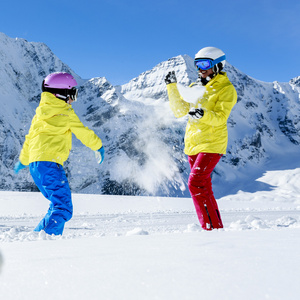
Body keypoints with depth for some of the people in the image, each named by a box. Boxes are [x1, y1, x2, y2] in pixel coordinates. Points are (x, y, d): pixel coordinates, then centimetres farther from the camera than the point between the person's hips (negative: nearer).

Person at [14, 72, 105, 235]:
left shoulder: (40, 113, 23)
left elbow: (29, 138, 30)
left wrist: (23, 160, 44)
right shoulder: (65, 112, -1)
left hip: (36, 165, 9)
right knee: (63, 208, -13)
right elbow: (83, 132, 6)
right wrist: (98, 146, 23)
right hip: (50, 162, -9)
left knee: (58, 205, 18)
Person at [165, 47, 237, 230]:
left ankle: (213, 227, -14)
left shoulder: (226, 89, -6)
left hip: (212, 144, -8)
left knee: (195, 183, -19)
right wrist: (172, 86, 1)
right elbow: (179, 111, 8)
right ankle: (215, 226, 20)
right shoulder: (195, 87, 14)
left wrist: (204, 115, -37)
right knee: (204, 188, 11)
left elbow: (220, 118, -18)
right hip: (193, 144, 8)